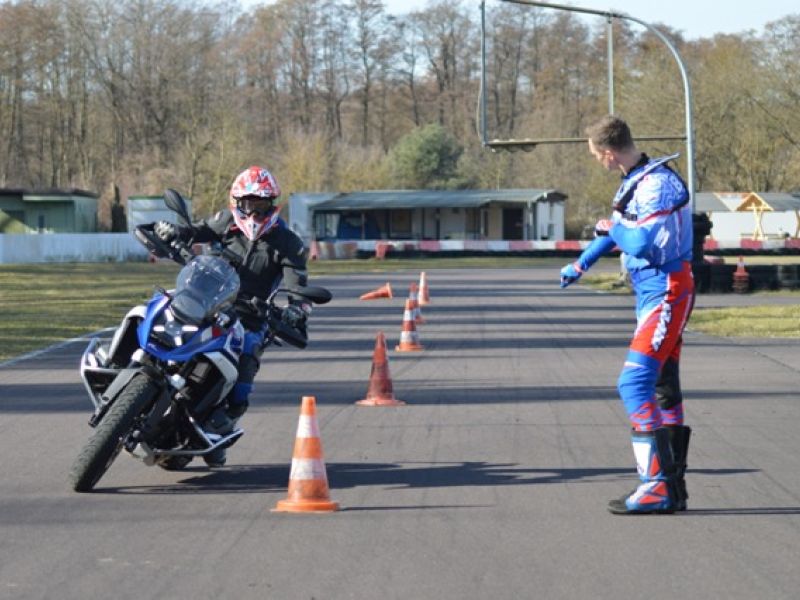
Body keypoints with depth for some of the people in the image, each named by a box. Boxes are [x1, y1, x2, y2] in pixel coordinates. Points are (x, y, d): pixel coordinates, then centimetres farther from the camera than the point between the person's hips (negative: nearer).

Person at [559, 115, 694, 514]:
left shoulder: (657, 184, -19)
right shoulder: (633, 182, 12)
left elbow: (641, 244, -27)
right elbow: (617, 228, 29)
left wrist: (611, 228, -7)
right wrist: (580, 264, 40)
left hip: (666, 294, -10)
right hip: (651, 296, 10)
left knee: (635, 384, -16)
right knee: (663, 390, 11)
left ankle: (657, 486, -17)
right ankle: (673, 488, 16)